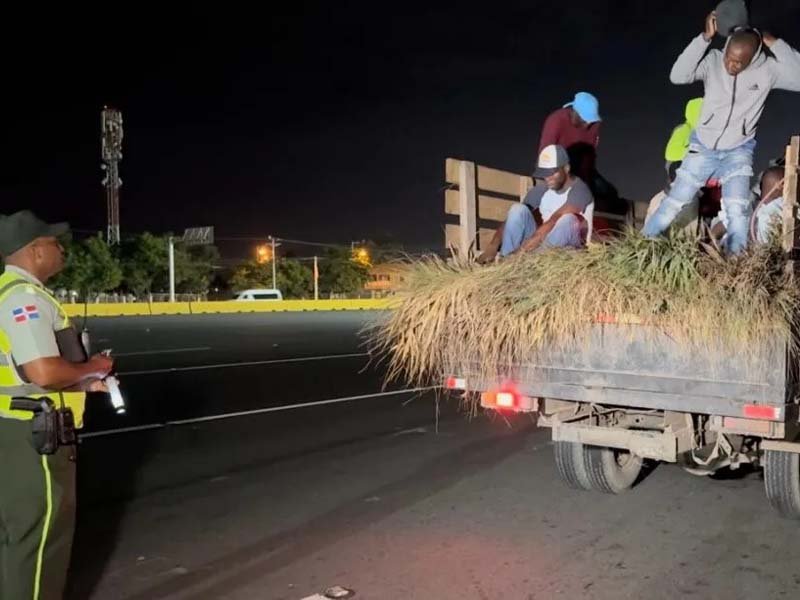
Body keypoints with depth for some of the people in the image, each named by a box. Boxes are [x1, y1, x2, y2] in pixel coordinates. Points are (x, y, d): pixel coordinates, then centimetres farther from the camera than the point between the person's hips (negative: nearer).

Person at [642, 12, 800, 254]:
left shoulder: (767, 69, -13)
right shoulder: (713, 61, -13)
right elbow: (678, 76, -26)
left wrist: (776, 43, -26)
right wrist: (705, 38, -30)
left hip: (738, 152, 0)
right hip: (702, 148, 0)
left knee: (737, 212, -16)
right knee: (672, 205, 3)